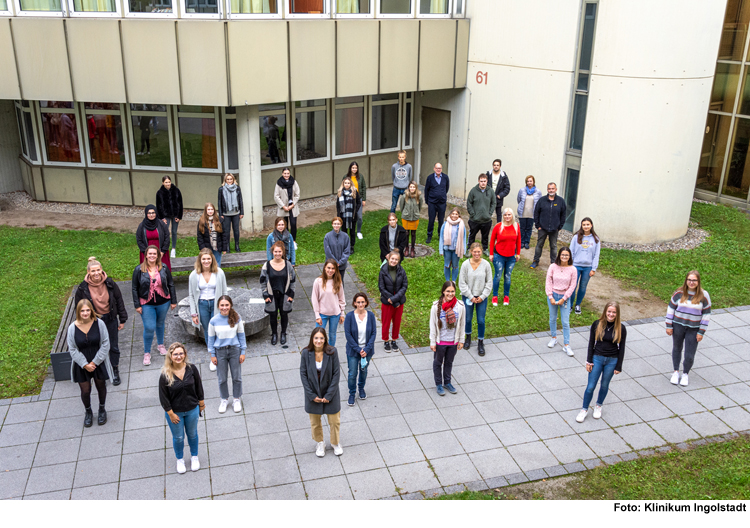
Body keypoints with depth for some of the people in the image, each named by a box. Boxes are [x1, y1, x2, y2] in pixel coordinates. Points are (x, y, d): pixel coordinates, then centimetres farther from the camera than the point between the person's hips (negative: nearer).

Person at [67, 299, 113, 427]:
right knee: (85, 390, 9)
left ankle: (102, 409, 42)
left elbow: (105, 344, -10)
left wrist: (95, 362, -14)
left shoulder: (99, 323, -15)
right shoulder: (72, 328, -14)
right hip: (81, 365, 0)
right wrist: (85, 365, -14)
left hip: (99, 362, 0)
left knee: (101, 387, 17)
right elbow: (72, 350, -8)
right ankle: (88, 412, 37)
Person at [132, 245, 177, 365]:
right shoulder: (139, 270, -8)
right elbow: (135, 289, -3)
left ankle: (160, 344, 43)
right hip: (147, 304, -2)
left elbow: (171, 285, 4)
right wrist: (137, 305, -5)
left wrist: (173, 301, 4)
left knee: (160, 324, 19)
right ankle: (147, 353, 13)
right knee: (149, 328, -5)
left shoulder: (164, 268, -3)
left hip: (163, 303, 2)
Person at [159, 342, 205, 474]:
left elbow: (198, 387, -2)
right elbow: (163, 397, -14)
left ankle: (194, 457, 46)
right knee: (178, 437, 17)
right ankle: (180, 460, 43)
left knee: (192, 434, 22)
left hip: (192, 410, 2)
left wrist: (201, 403, 6)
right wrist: (171, 414, -11)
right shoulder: (165, 375, -22)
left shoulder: (192, 369, -16)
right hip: (175, 411, -2)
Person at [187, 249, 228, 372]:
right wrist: (193, 313, 0)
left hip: (215, 304, -1)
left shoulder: (219, 273, -6)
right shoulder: (194, 275, -5)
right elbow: (191, 295, 2)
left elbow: (224, 292, 2)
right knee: (207, 333, 9)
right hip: (202, 305, 1)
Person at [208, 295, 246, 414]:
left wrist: (243, 352, -1)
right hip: (220, 351, 0)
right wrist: (212, 355, 0)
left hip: (235, 350, 0)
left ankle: (237, 399, 30)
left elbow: (241, 335, -1)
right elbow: (211, 338, 0)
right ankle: (224, 399, 33)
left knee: (237, 377, 10)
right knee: (222, 378, 11)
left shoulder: (236, 318, -11)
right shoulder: (214, 321, -11)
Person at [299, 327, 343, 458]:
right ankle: (320, 443, 45)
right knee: (315, 421, 18)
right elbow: (303, 374, -10)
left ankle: (335, 443, 41)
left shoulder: (332, 352, -18)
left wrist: (329, 395, -14)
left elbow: (336, 373, -13)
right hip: (313, 393, 1)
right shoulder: (306, 353, -16)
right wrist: (312, 395, -12)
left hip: (330, 393, -1)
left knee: (334, 421, 14)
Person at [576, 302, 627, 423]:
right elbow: (591, 343, -2)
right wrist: (589, 361, -3)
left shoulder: (621, 329, -8)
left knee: (604, 385, 15)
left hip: (612, 361, 0)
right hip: (597, 358, 0)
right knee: (591, 386, 2)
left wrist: (618, 366, -2)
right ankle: (584, 410, 18)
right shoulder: (597, 324, -7)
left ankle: (599, 406, 38)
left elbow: (621, 348, -2)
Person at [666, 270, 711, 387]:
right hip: (678, 326, 1)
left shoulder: (704, 296, -9)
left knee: (690, 355, 1)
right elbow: (671, 308, 2)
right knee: (677, 349, 17)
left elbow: (706, 314, -3)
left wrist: (701, 332, -5)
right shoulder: (679, 293, -6)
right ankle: (676, 372, 36)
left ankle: (685, 374, 27)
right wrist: (669, 326, 0)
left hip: (693, 329, -1)